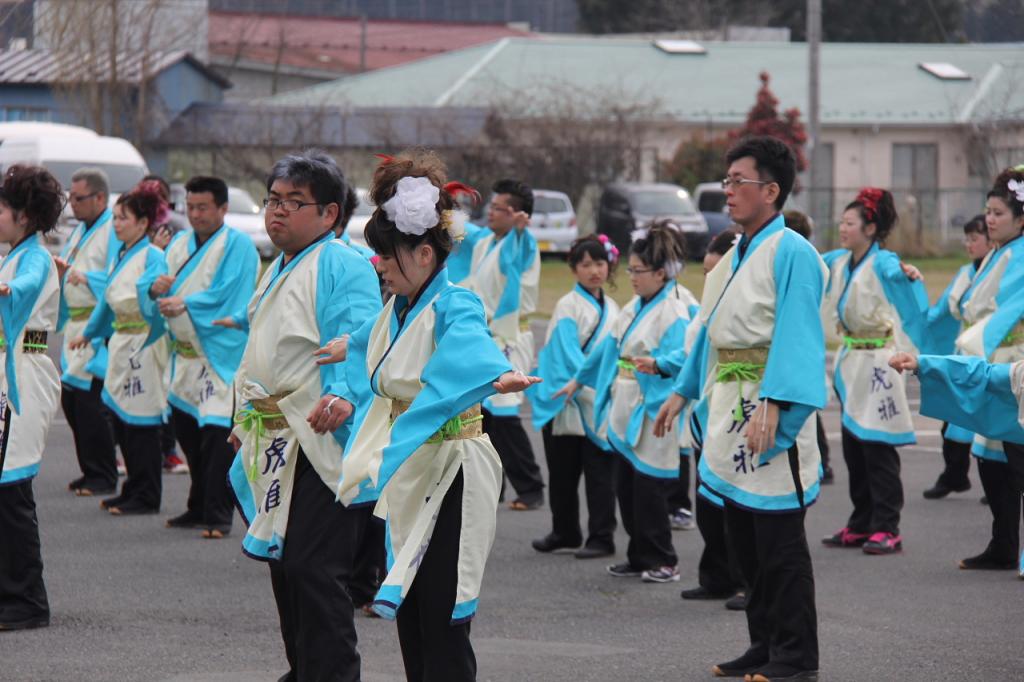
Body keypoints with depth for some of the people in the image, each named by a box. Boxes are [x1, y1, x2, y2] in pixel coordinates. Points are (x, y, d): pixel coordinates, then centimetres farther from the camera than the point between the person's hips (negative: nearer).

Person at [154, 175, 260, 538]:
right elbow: (161, 289, 14)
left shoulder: (238, 246, -7)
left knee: (217, 433, -11)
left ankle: (218, 515, -9)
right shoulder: (180, 243, 15)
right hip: (185, 354, 7)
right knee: (186, 428, 12)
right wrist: (156, 289, -9)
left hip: (221, 355, -7)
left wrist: (185, 304, -20)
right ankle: (199, 508, 24)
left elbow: (227, 295, -16)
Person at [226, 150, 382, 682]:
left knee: (314, 568, -11)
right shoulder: (277, 269, 19)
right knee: (284, 561, 15)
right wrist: (247, 421, 29)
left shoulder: (345, 267, -12)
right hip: (275, 440, 10)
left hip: (321, 438, -10)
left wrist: (342, 395, -40)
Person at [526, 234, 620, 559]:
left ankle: (601, 537, 3)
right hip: (569, 401, -3)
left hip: (601, 407, 3)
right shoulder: (568, 307, -4)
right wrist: (594, 387, -17)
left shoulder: (611, 308, 11)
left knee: (600, 473, -1)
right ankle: (564, 532, 22)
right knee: (563, 473, 8)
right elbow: (570, 358, -11)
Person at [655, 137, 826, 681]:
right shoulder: (735, 257, 15)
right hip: (729, 412, 9)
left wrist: (770, 407, -28)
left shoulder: (791, 253, -12)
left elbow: (795, 336, -20)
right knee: (744, 542, 12)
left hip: (771, 414, -9)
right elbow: (710, 329, 23)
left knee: (780, 544, -4)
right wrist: (682, 391, 23)